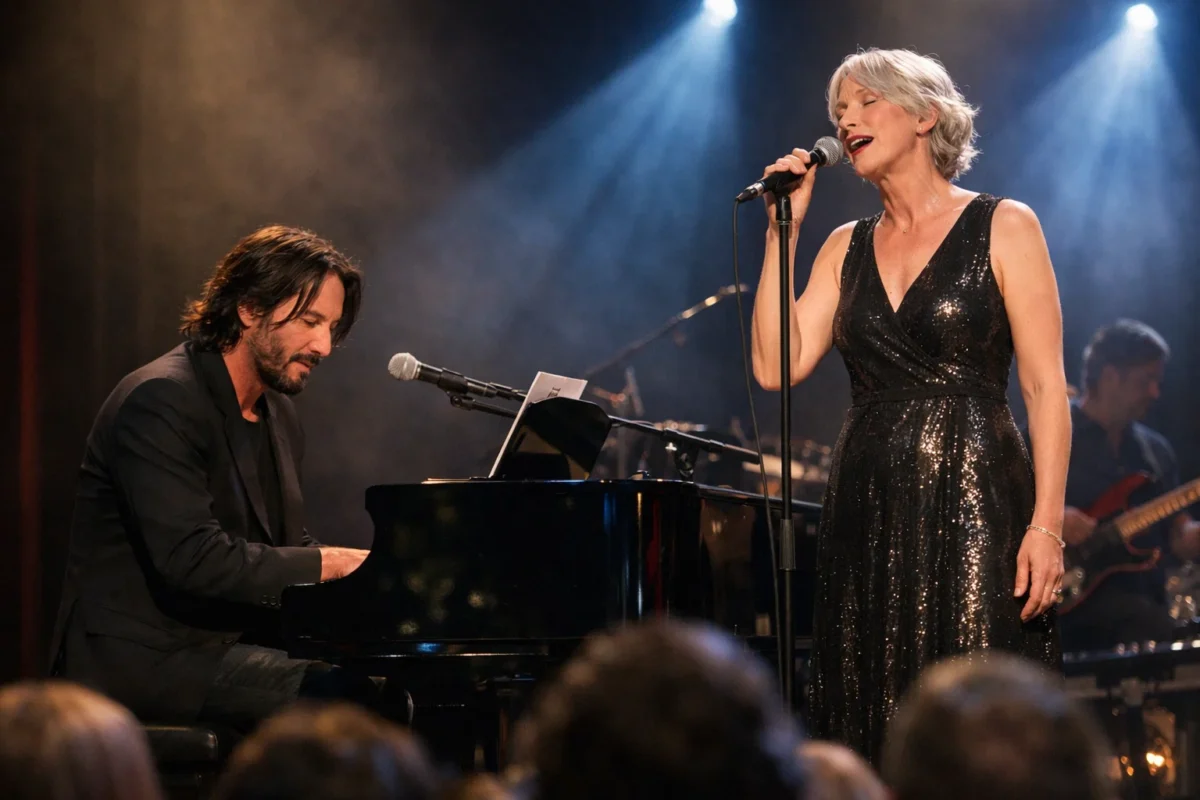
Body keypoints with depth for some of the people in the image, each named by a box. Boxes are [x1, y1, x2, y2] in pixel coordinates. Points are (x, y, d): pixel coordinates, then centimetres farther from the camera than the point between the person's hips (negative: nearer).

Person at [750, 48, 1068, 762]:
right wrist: (781, 228, 3)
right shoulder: (848, 248, 15)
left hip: (974, 508, -5)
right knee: (874, 734, 4)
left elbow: (1045, 387, -5)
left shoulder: (1003, 227, 1)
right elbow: (777, 366, 2)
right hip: (867, 510, 5)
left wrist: (1047, 525, -14)